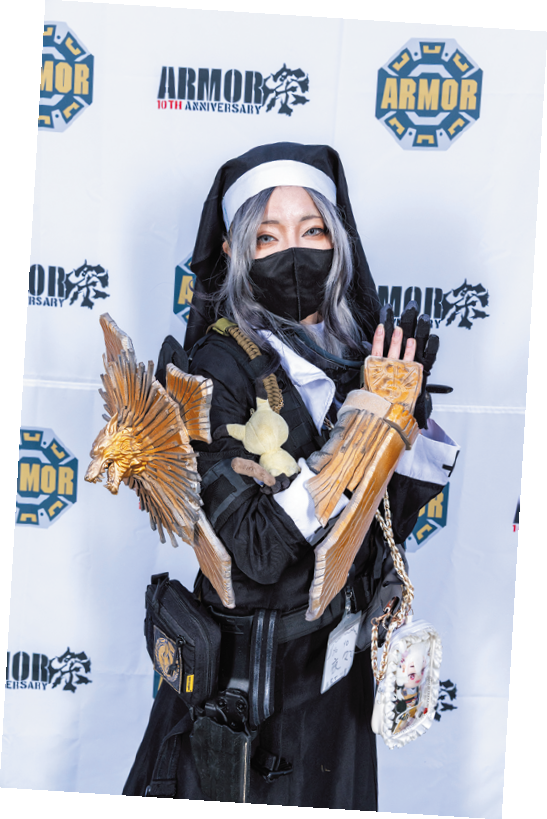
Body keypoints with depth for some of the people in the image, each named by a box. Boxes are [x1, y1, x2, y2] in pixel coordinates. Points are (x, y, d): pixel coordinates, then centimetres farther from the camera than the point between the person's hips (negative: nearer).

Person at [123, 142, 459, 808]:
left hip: (343, 659, 5)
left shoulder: (362, 352, -3)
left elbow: (393, 521, -2)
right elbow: (256, 549, -26)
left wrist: (408, 415, -17)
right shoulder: (220, 370, -19)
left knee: (333, 802, 24)